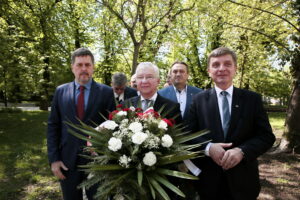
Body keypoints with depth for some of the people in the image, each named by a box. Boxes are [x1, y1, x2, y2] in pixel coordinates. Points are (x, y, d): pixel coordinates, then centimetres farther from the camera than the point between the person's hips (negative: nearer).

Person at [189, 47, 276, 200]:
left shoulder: (252, 99, 0)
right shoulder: (199, 100, 0)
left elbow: (267, 136, -3)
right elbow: (190, 135, -2)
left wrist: (242, 151, -19)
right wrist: (208, 148, -20)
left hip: (243, 179, 1)